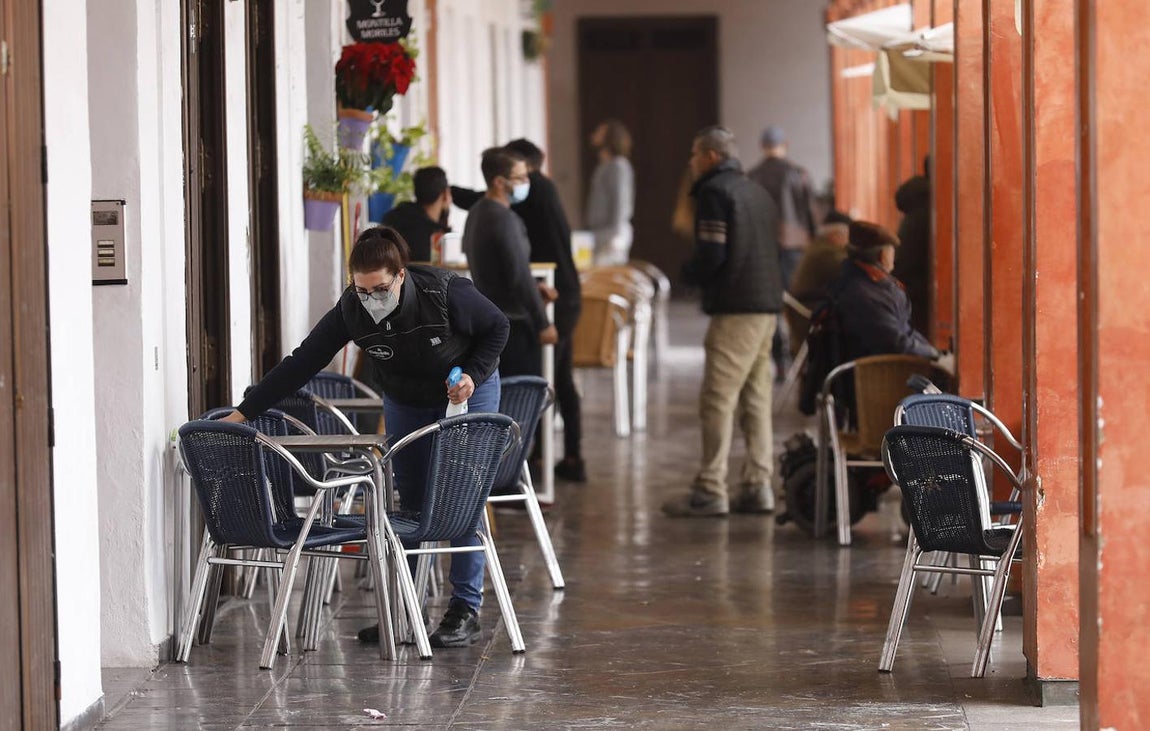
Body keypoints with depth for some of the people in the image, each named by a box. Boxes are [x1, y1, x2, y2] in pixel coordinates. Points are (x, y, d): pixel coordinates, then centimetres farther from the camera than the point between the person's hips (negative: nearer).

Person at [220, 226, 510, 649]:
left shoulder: (445, 293, -32)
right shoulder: (350, 311, -25)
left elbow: (497, 329, -13)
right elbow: (301, 364, -23)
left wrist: (473, 375, -26)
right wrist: (243, 412, -27)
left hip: (466, 393, -3)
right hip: (405, 403, 3)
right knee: (409, 505, 3)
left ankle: (466, 610, -6)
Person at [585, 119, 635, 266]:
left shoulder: (618, 166, -7)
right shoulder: (603, 167, 21)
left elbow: (621, 202, -14)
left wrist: (615, 237, -19)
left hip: (611, 234, -9)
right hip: (600, 234, 9)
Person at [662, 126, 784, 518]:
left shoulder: (714, 192, -7)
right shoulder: (757, 191, 20)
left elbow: (711, 255, -15)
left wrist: (688, 272, 6)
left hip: (735, 309, -9)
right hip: (768, 305, 9)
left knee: (718, 399, -8)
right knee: (756, 398, 11)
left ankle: (710, 490, -10)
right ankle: (757, 486, 11)